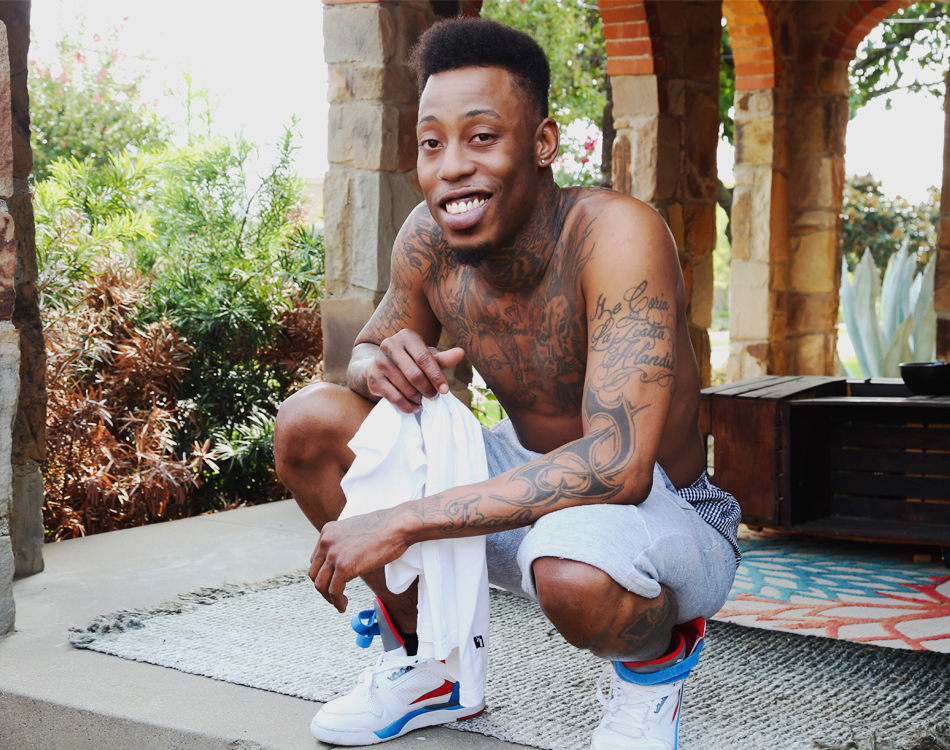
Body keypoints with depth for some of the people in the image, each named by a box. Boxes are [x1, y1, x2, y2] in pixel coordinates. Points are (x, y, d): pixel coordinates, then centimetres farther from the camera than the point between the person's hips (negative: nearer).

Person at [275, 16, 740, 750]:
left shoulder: (618, 234, -29)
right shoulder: (428, 238, -11)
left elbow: (618, 463, -38)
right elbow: (367, 348, 8)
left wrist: (400, 521, -36)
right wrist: (379, 364, -20)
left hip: (664, 514, -6)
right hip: (527, 485, 6)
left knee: (574, 567, -42)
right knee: (309, 422, -8)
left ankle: (656, 661, -2)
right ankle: (426, 665, 10)